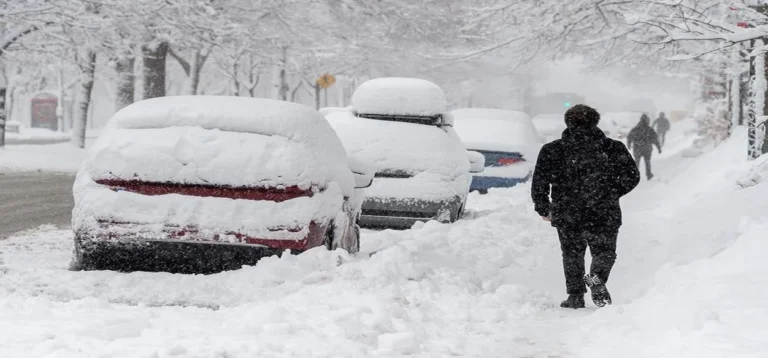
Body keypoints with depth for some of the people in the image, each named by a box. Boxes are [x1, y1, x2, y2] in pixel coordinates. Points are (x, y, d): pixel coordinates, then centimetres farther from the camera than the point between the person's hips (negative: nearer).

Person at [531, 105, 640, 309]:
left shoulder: (552, 150, 0)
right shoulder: (613, 148, 1)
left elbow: (539, 182, -2)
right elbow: (632, 177, 5)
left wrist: (543, 208, 12)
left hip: (567, 216, 0)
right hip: (604, 215, 0)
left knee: (572, 254, 18)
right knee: (604, 251, 14)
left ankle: (575, 296, 11)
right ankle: (597, 277, -16)